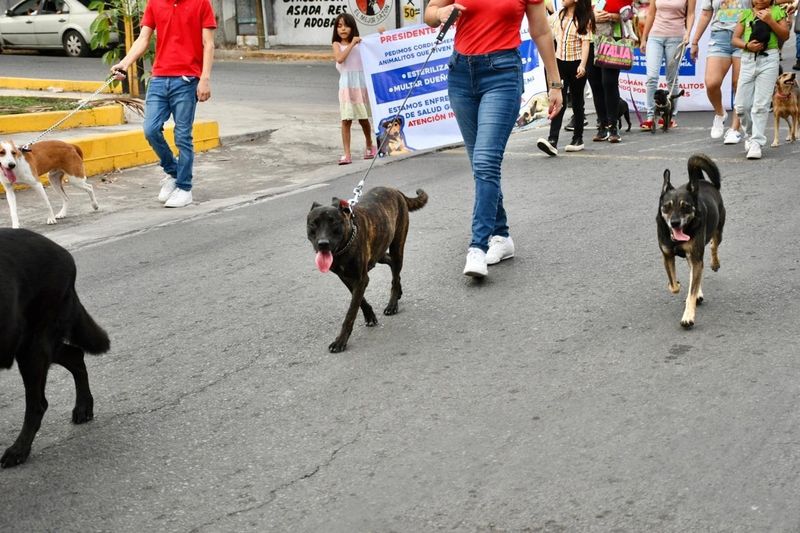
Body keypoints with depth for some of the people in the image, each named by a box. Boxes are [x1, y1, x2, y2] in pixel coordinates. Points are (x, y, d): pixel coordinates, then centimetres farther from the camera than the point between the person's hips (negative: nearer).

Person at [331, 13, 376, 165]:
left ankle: (369, 146, 35)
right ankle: (346, 154, -6)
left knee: (363, 118, 13)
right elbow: (339, 59, -16)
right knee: (346, 120, -7)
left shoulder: (360, 43, 7)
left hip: (361, 83, 2)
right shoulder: (337, 44, 3)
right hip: (347, 85, -1)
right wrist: (352, 44, -15)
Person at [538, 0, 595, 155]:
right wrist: (553, 60, 18)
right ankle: (552, 141, -18)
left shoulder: (584, 19, -5)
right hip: (560, 62, 3)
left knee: (577, 102, 8)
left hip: (576, 64, -3)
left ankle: (578, 139, 20)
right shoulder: (560, 15, 10)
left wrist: (582, 65, -21)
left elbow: (586, 42, -11)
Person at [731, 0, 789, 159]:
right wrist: (747, 45, -9)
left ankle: (757, 143, -5)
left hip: (769, 58, -3)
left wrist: (770, 21, -9)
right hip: (748, 59, 3)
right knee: (741, 105, 1)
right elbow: (735, 38, 10)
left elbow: (785, 35, 3)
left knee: (761, 104, -8)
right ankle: (751, 134, 24)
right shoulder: (745, 14, 14)